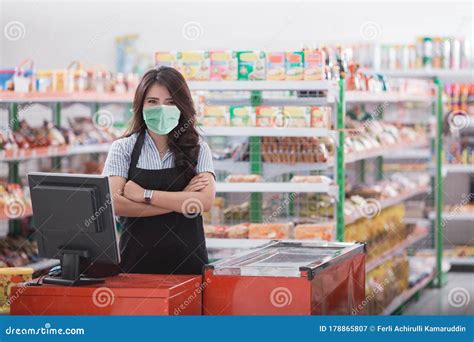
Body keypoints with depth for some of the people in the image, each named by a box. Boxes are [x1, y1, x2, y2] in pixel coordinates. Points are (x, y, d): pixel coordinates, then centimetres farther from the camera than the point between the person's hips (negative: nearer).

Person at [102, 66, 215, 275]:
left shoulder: (198, 150, 9)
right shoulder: (123, 148, 7)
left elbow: (205, 200, -7)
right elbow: (116, 204, -6)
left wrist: (144, 195, -8)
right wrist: (181, 200, -7)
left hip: (186, 260, 1)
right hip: (136, 260, 0)